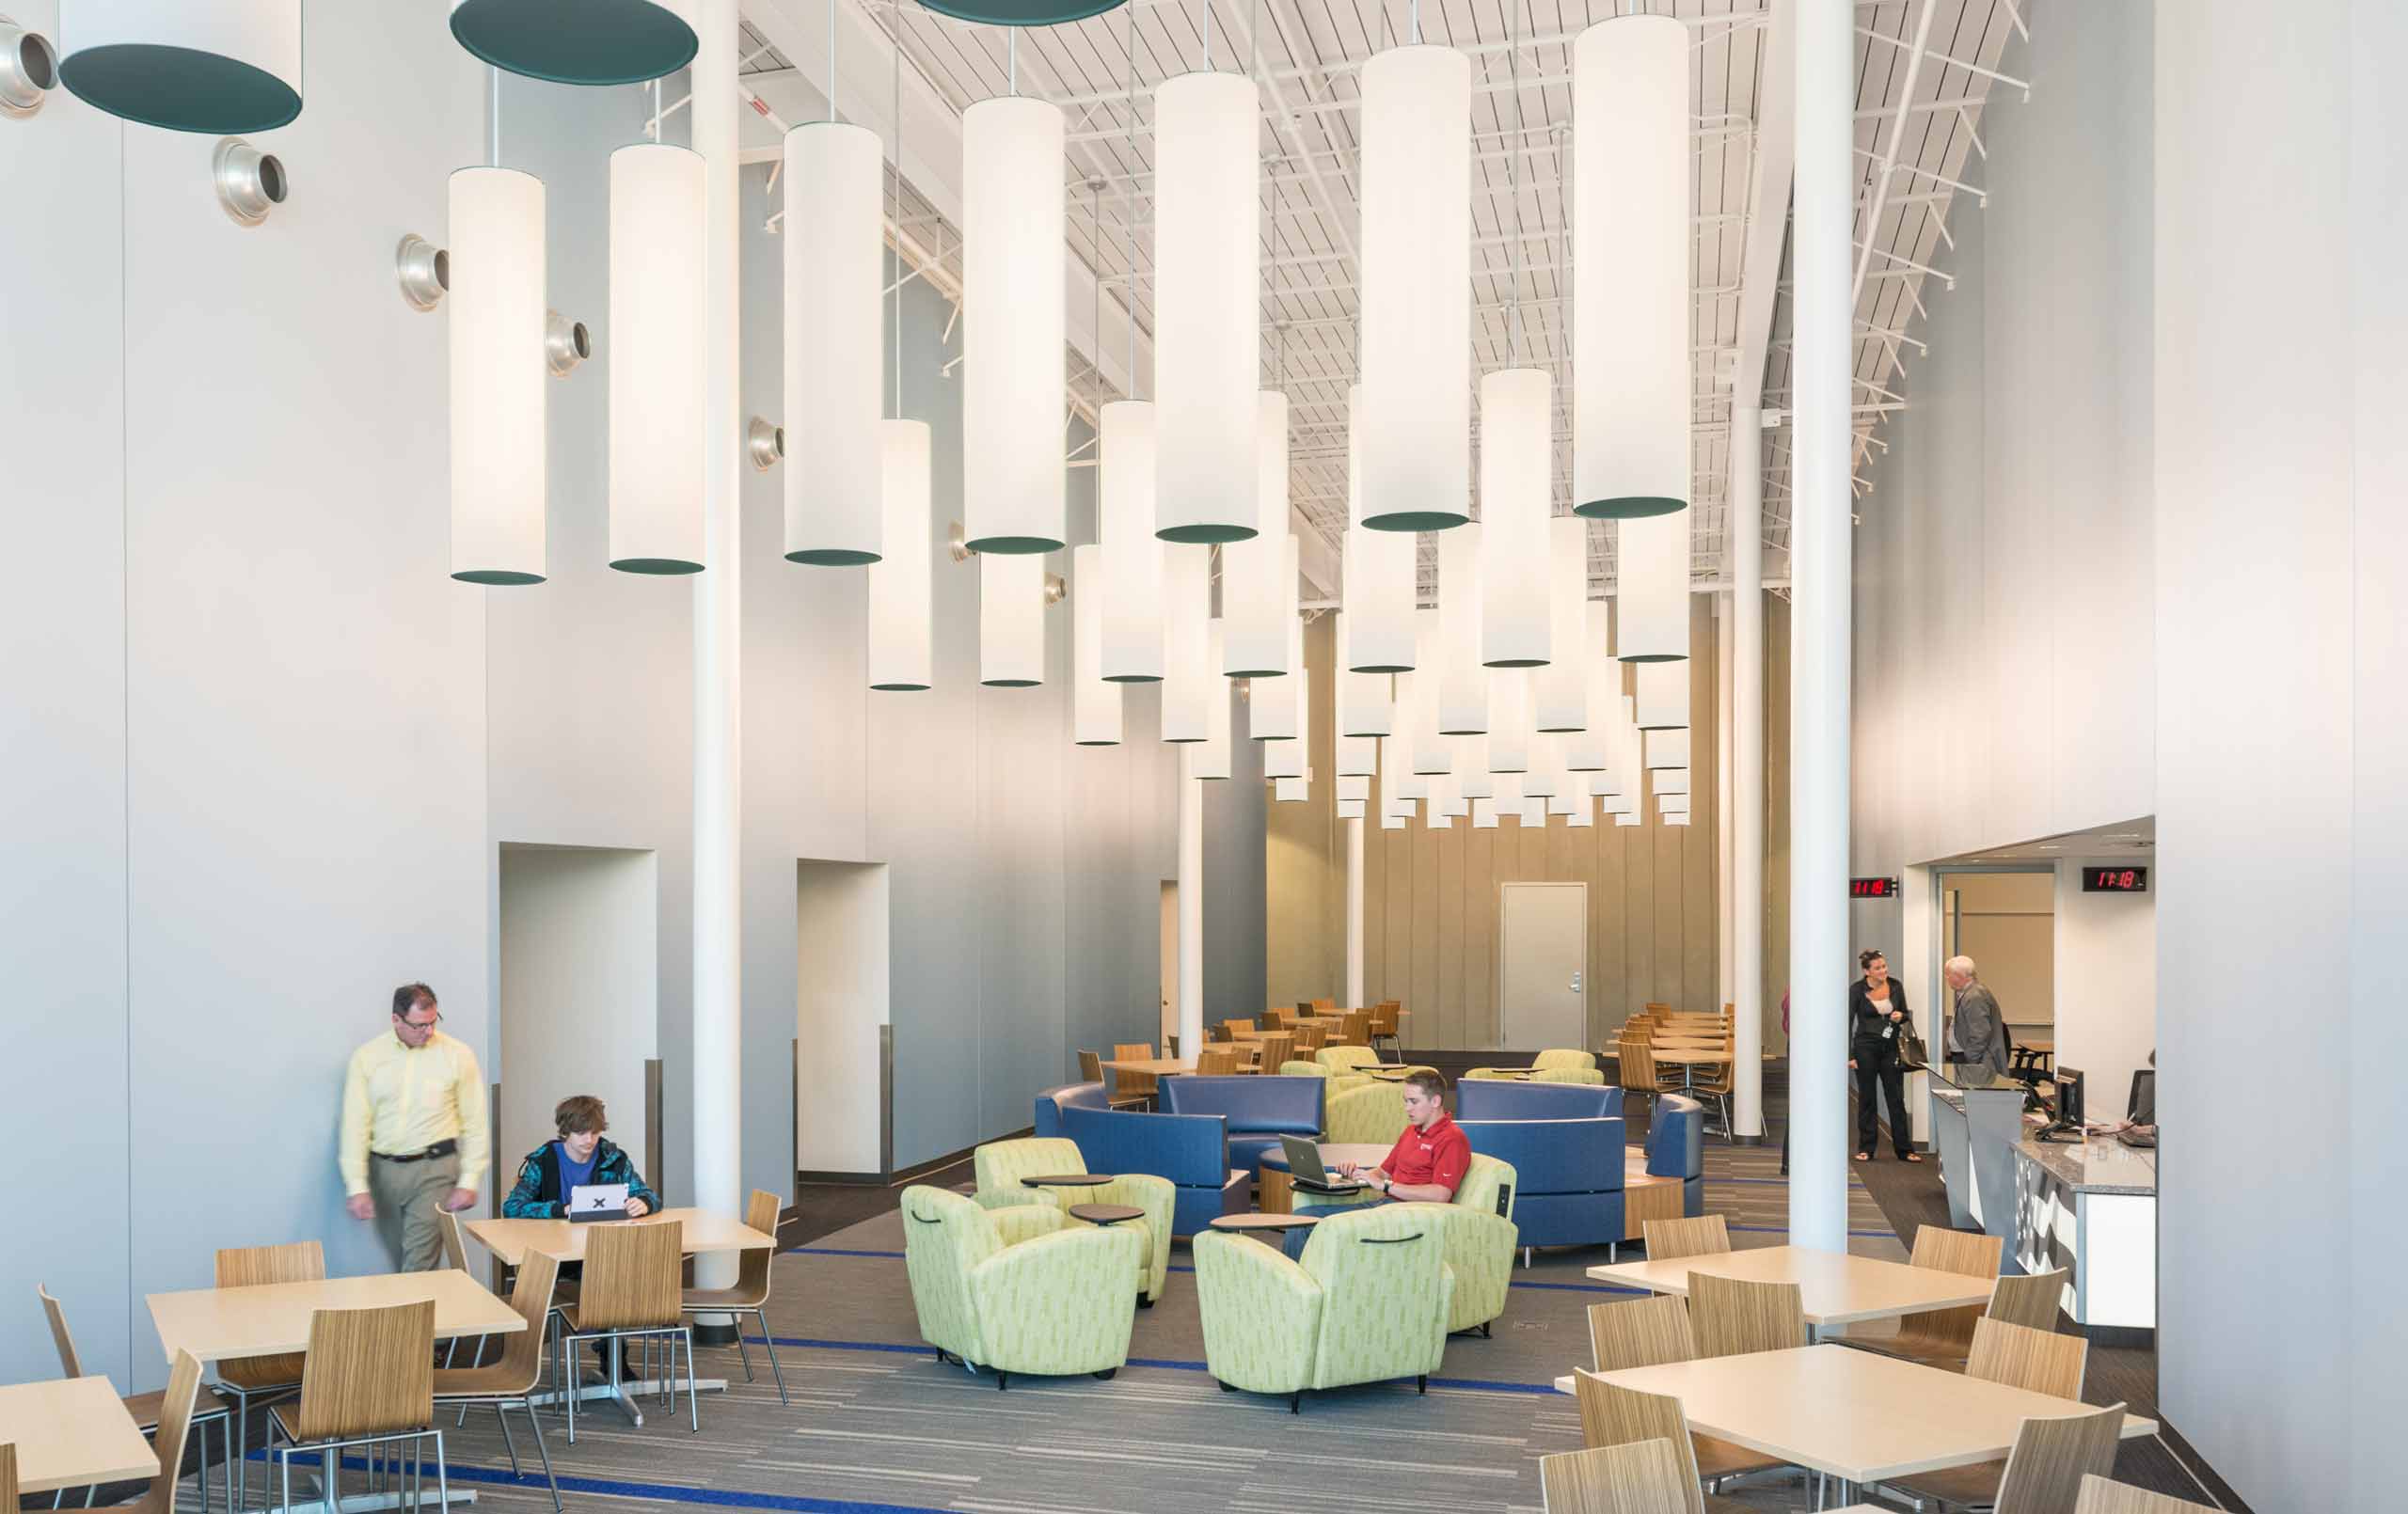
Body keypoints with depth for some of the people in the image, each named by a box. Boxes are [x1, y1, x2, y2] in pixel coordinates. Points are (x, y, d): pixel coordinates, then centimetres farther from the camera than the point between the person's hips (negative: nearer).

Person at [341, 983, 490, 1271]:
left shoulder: (458, 1056, -4)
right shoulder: (366, 1058, -1)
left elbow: (474, 1124, -1)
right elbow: (355, 1125, -3)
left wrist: (469, 1181, -6)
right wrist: (357, 1186, -9)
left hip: (434, 1169, -3)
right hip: (383, 1171, 3)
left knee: (419, 1268, -8)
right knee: (399, 1260, 14)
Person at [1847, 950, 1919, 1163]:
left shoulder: (1896, 986, 0)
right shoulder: (1857, 989, -9)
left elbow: (1906, 1014, 13)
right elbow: (1848, 1022, -6)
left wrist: (1900, 1017, -12)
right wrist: (1849, 1055, -10)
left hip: (1891, 1047, 3)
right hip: (1866, 1047, -2)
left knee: (1897, 1098, 3)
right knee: (1867, 1099, 6)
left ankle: (1905, 1150, 9)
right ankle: (1866, 1149, 14)